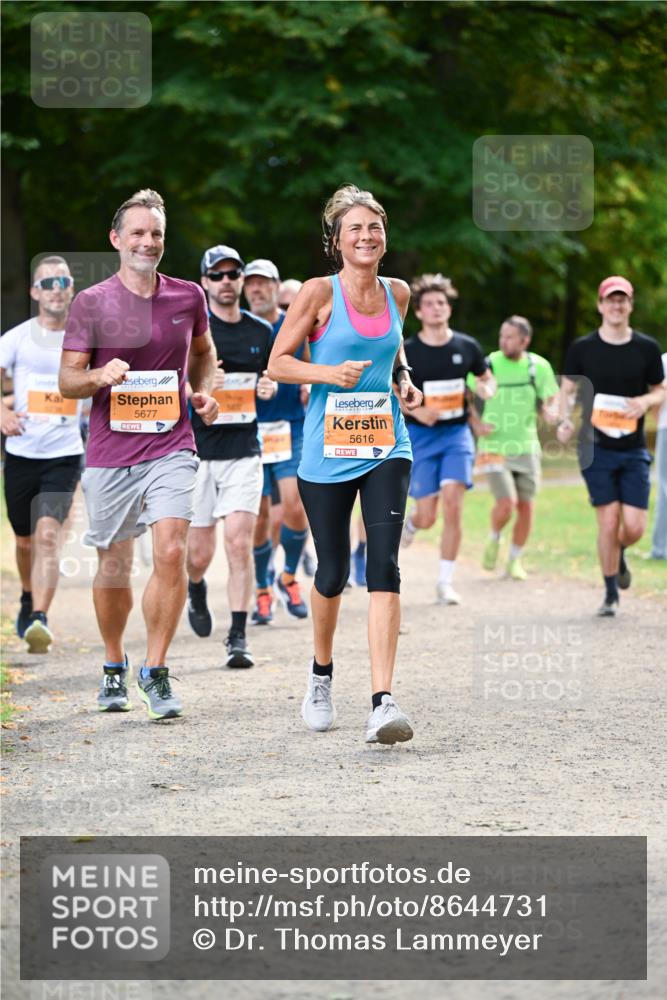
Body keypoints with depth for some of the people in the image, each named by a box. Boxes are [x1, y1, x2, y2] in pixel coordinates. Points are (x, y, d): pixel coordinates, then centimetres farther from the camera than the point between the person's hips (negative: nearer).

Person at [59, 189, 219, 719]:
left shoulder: (188, 296, 5)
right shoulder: (91, 303, -2)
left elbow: (203, 351, 25)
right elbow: (67, 380, -1)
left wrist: (204, 392, 6)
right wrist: (99, 376, -22)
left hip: (172, 447, 1)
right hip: (110, 452, 0)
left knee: (171, 552, -16)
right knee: (115, 565, 8)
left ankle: (156, 672, -6)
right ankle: (115, 666, 31)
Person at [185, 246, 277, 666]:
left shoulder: (261, 331, 8)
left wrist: (269, 388, -2)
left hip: (244, 450, 1)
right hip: (197, 450, -1)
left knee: (240, 544, -11)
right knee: (200, 552, 5)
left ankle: (238, 637, -6)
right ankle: (196, 590, 41)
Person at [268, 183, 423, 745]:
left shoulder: (397, 293, 7)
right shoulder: (320, 293, -6)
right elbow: (277, 363, -3)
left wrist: (404, 378, 8)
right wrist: (330, 372, -19)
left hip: (385, 448, 2)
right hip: (327, 451, -2)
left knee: (384, 565, -14)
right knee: (333, 572, 6)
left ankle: (383, 701, -20)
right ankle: (322, 673, 36)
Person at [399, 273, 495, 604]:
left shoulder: (467, 347, 3)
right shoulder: (406, 352, -4)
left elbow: (486, 377, 18)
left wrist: (487, 389, -5)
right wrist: (416, 410, -17)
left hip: (457, 432, 1)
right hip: (420, 436, -1)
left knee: (453, 505, -16)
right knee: (427, 516, -3)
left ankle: (445, 583, -5)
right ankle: (409, 522, 38)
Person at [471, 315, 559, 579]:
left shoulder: (539, 367, -2)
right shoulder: (488, 365, -7)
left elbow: (551, 400, 9)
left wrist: (551, 411, -15)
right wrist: (475, 423, -12)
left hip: (526, 447, 3)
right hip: (494, 447, -3)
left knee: (526, 507, 5)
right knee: (506, 503, -17)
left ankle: (514, 560, 24)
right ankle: (494, 540, 14)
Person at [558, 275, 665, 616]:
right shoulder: (582, 348, 0)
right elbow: (567, 389, 8)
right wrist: (564, 421, -11)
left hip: (634, 450, 1)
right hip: (596, 447, -1)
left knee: (634, 527, -5)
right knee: (608, 522, -7)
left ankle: (619, 557, 31)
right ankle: (611, 595, 9)